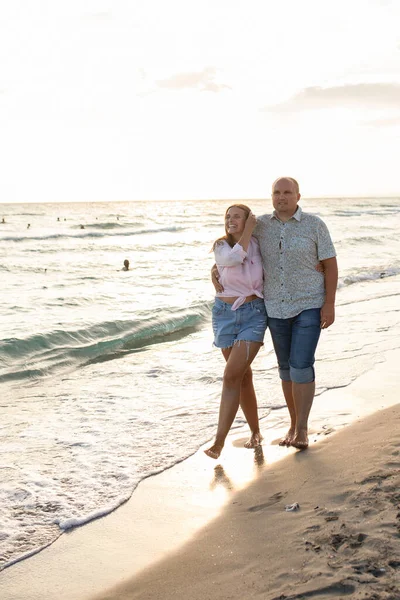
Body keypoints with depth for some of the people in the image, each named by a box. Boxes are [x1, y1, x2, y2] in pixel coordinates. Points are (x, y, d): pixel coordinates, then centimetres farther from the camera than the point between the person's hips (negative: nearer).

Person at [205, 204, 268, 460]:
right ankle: (255, 432, 27)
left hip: (253, 314, -2)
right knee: (244, 376, 11)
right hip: (225, 314, 2)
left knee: (232, 375, -14)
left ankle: (219, 442, -13)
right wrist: (249, 230, -15)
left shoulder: (258, 245, 1)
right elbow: (234, 257, -23)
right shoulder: (221, 246, 0)